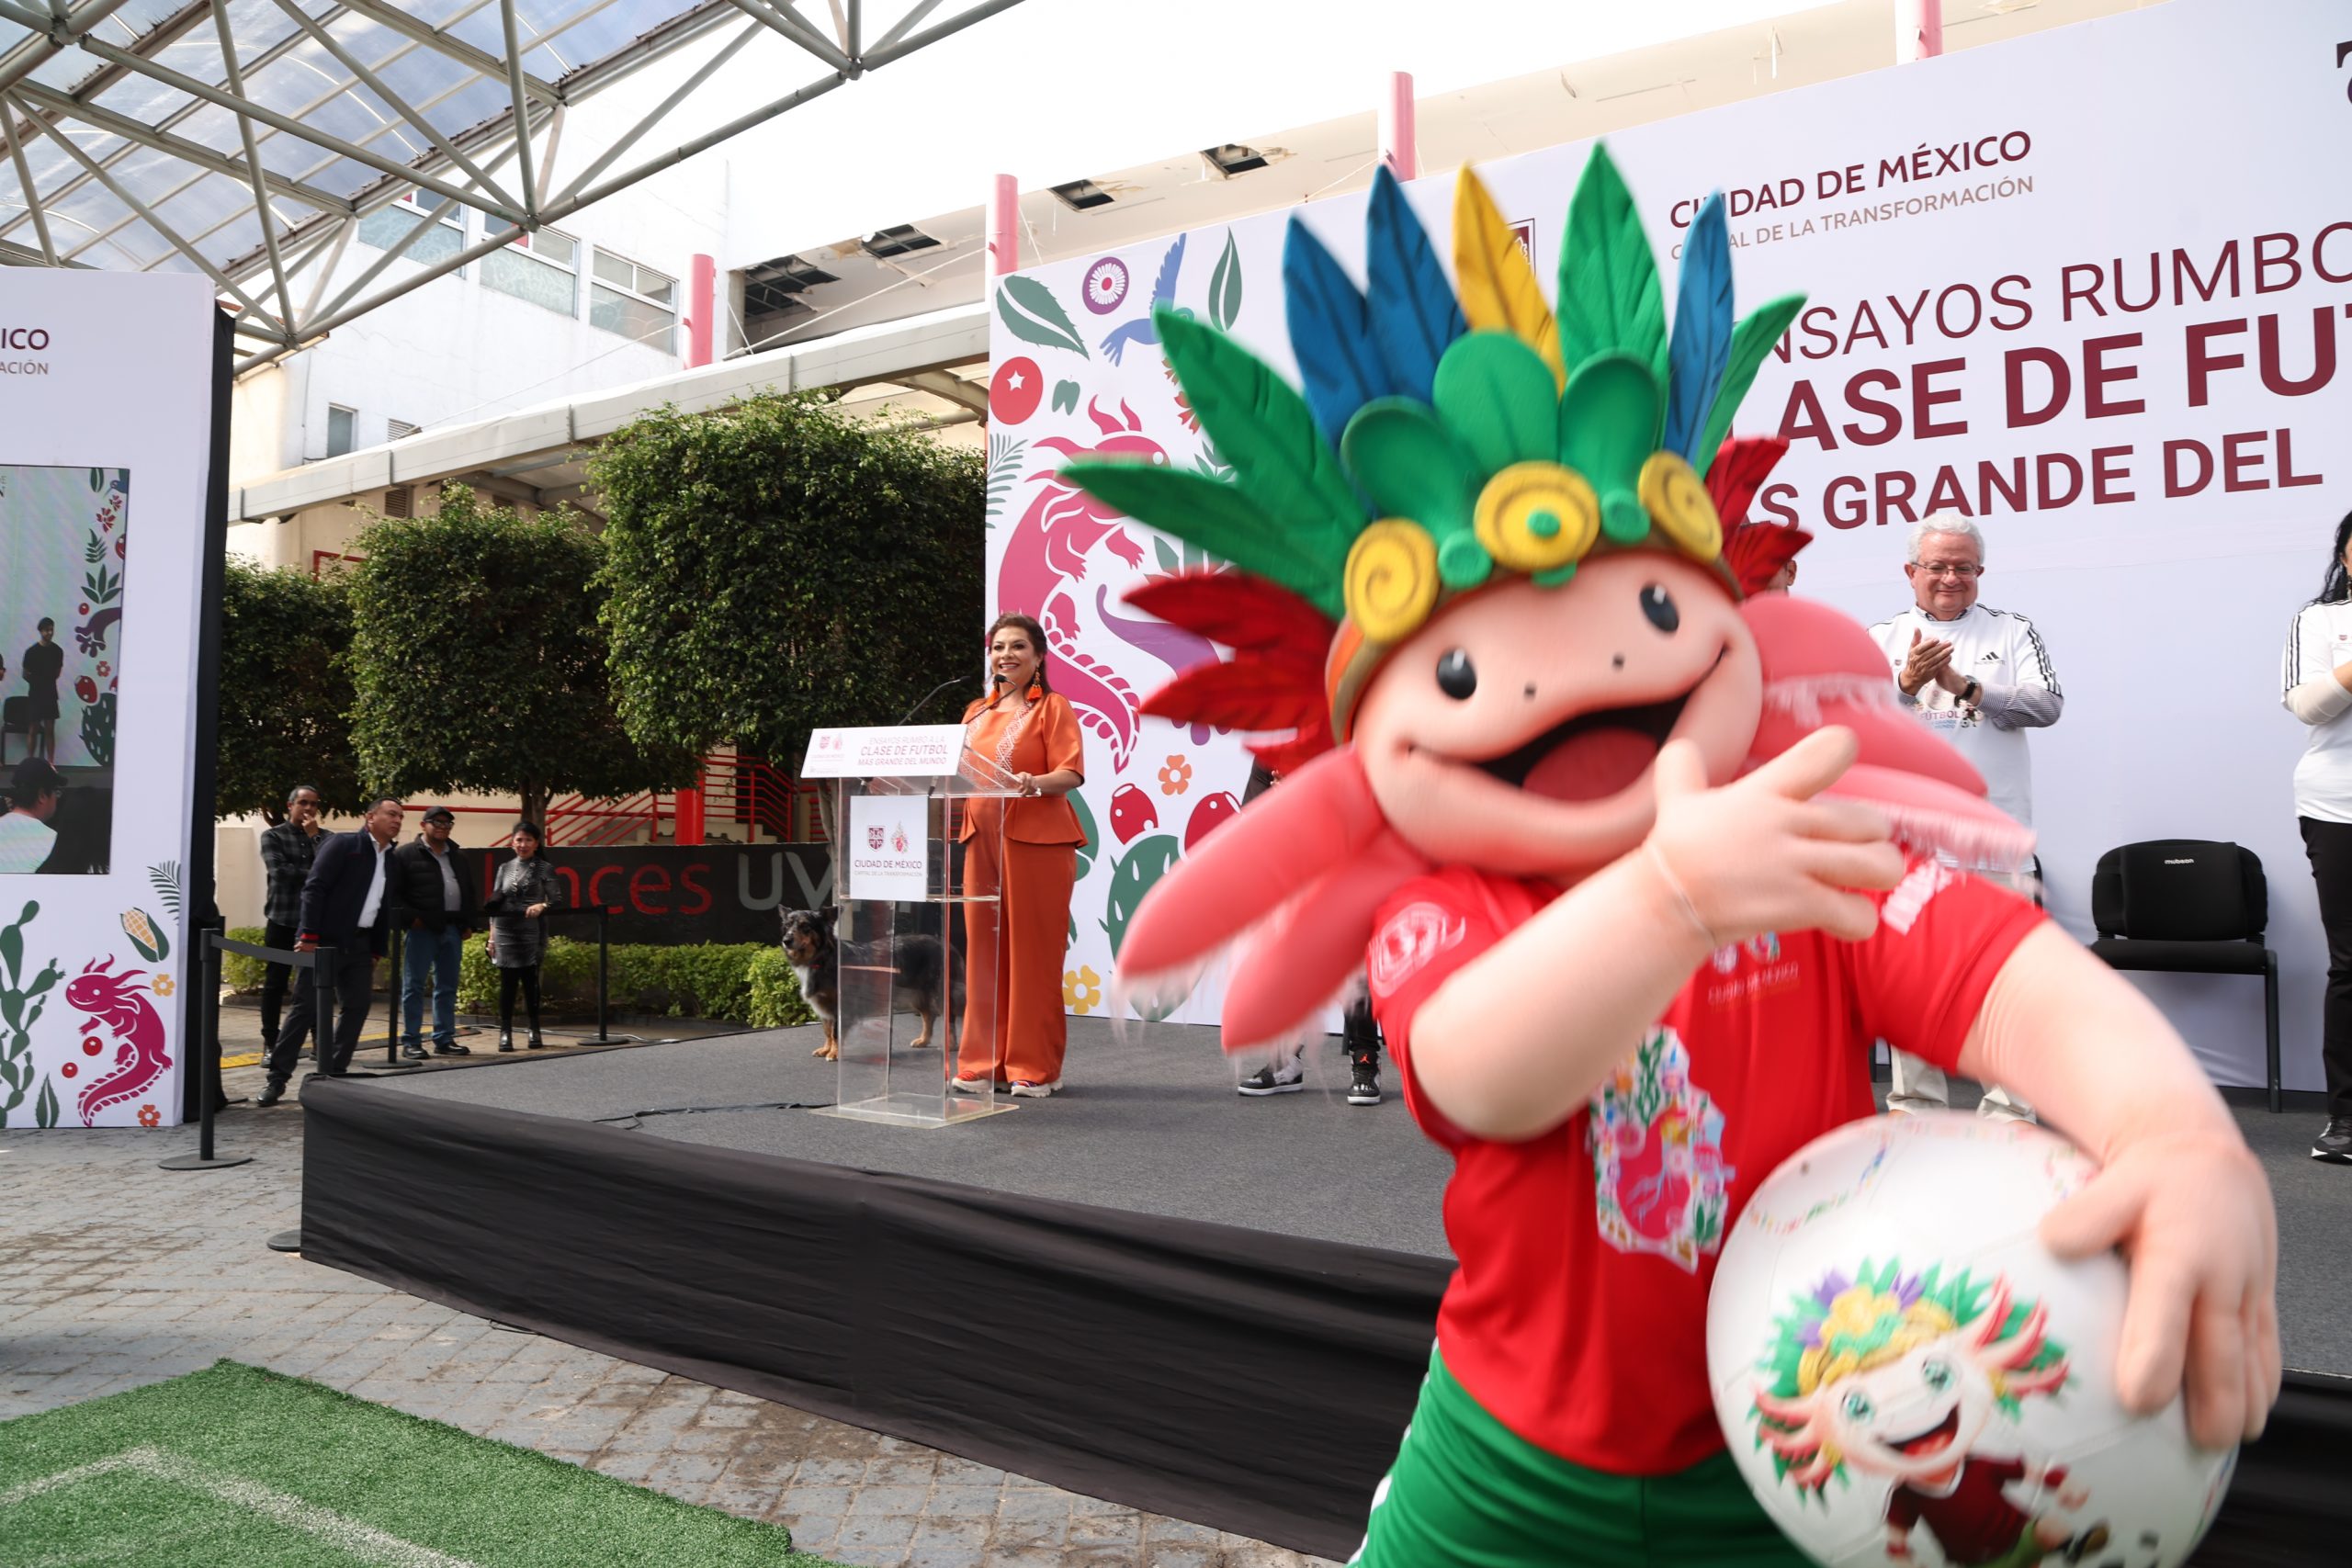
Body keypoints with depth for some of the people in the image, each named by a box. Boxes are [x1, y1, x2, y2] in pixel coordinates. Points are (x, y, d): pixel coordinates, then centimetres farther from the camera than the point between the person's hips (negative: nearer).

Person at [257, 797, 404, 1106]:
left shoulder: (390, 860, 14)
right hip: (325, 940, -7)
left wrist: (377, 950, 13)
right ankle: (278, 1077, 4)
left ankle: (334, 1073, 14)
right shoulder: (343, 844, -7)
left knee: (357, 1007, 5)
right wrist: (309, 936, -20)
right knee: (306, 1007, -4)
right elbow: (314, 888, -14)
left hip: (359, 943, 7)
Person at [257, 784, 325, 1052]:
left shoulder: (322, 837, 12)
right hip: (282, 919, -2)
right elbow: (279, 871, -11)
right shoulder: (272, 836, 5)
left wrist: (314, 837, -6)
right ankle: (271, 1042, 11)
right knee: (275, 983, 4)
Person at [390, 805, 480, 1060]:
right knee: (414, 985, -2)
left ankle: (444, 1039, 15)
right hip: (422, 928, -6)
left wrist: (469, 923, 11)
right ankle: (411, 1041, 2)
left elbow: (469, 893, 21)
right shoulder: (405, 854, -1)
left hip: (452, 928, 6)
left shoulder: (458, 856, 18)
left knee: (447, 987, 9)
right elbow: (393, 893, -6)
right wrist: (410, 918, -14)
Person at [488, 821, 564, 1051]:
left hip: (532, 933, -2)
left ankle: (534, 1030, 11)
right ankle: (505, 1032, 6)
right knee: (507, 982, 1)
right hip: (505, 932, 2)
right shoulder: (505, 868, 11)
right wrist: (492, 936, 7)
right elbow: (494, 904, 12)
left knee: (531, 982, 1)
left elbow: (558, 901, -5)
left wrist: (542, 906, -26)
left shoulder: (545, 869, 2)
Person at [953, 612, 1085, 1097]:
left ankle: (1035, 1067, 3)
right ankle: (984, 1062, 13)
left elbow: (1072, 773, -10)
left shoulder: (1053, 707, 2)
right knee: (984, 950, 5)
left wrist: (1035, 783, -28)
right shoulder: (976, 713, 19)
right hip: (983, 839, 5)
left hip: (1037, 842, -5)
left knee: (1033, 953, -3)